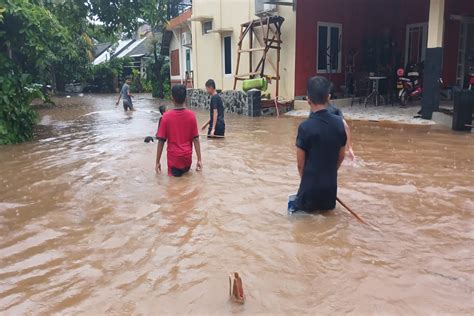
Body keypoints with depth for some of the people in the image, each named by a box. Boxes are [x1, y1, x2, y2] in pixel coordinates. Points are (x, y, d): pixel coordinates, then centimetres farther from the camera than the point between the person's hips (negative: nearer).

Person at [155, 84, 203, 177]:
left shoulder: (166, 116, -11)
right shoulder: (191, 115, -7)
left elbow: (161, 141, -9)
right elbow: (196, 139, -5)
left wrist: (158, 161, 0)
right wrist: (199, 159, 1)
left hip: (173, 156, -3)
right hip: (187, 156, 4)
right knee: (186, 169, 31)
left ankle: (176, 171, -13)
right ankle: (184, 169, 2)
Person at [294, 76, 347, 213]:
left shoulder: (305, 126, -18)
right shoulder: (339, 122, -5)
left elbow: (300, 163, -10)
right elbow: (341, 156, 6)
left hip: (311, 186, -4)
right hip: (331, 185, 4)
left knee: (300, 206, 21)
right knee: (329, 207, 28)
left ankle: (311, 206, 4)